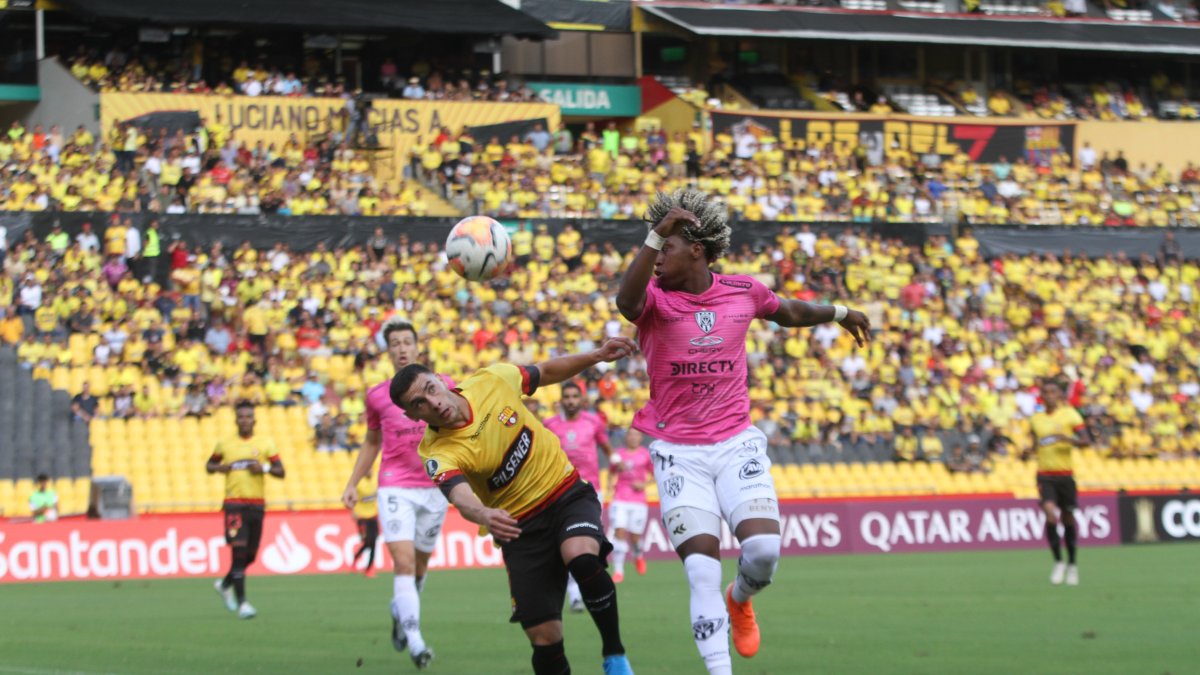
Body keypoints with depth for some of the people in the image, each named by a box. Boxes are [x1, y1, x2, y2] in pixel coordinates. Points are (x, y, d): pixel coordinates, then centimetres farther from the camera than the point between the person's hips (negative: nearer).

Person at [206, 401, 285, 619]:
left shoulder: (265, 444, 7)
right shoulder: (225, 445, 8)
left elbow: (281, 471, 5)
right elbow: (209, 465, 20)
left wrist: (265, 468, -15)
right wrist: (218, 468, -3)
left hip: (257, 504, 2)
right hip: (234, 504, -2)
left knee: (250, 555, 8)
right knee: (239, 551, -14)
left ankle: (225, 585, 34)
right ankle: (241, 602, -14)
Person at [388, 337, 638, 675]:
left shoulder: (491, 380, -8)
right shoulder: (439, 454, -19)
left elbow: (546, 372, 13)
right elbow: (461, 496, -40)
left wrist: (597, 355, 4)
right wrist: (484, 515, -61)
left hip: (568, 494, 1)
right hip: (521, 527, -1)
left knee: (581, 558, -31)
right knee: (545, 638, -11)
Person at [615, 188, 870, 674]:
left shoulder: (743, 291, 3)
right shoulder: (654, 298, -7)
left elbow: (789, 312, 25)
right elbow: (626, 301, -33)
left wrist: (840, 313, 40)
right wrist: (655, 234, -43)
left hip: (737, 443, 2)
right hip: (679, 452, -2)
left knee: (763, 550, -15)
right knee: (702, 572, -9)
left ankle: (740, 599, 21)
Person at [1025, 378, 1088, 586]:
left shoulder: (1070, 415, -1)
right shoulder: (1036, 419, 11)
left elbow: (1084, 441, -8)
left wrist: (1067, 438, -26)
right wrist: (1030, 451, 2)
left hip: (1065, 474, -2)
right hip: (1044, 475, 2)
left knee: (1068, 518, 4)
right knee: (1050, 513, -18)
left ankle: (1071, 565, 21)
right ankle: (1058, 562, -8)